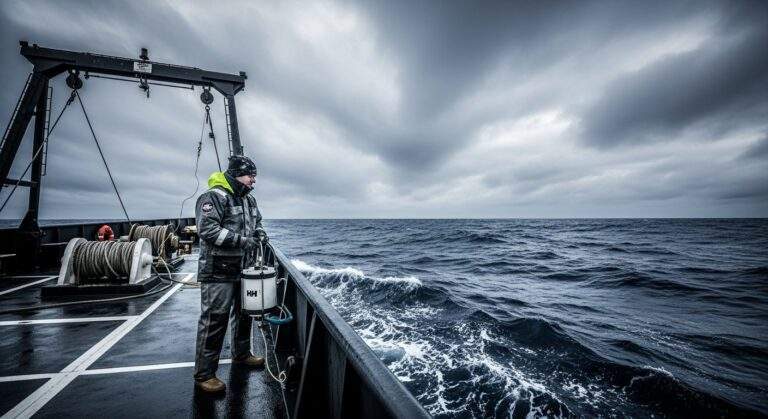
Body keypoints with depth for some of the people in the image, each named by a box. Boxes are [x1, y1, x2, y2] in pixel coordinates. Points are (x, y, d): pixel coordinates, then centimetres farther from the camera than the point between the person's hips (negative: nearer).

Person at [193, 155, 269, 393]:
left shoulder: (248, 199, 13)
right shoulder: (214, 197, -15)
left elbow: (256, 221, 25)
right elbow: (207, 230, -24)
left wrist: (259, 233, 3)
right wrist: (242, 240, -25)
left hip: (244, 269, 9)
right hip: (219, 272, -9)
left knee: (244, 312, 19)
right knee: (214, 320, -3)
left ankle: (241, 355, 38)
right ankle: (204, 374, 12)